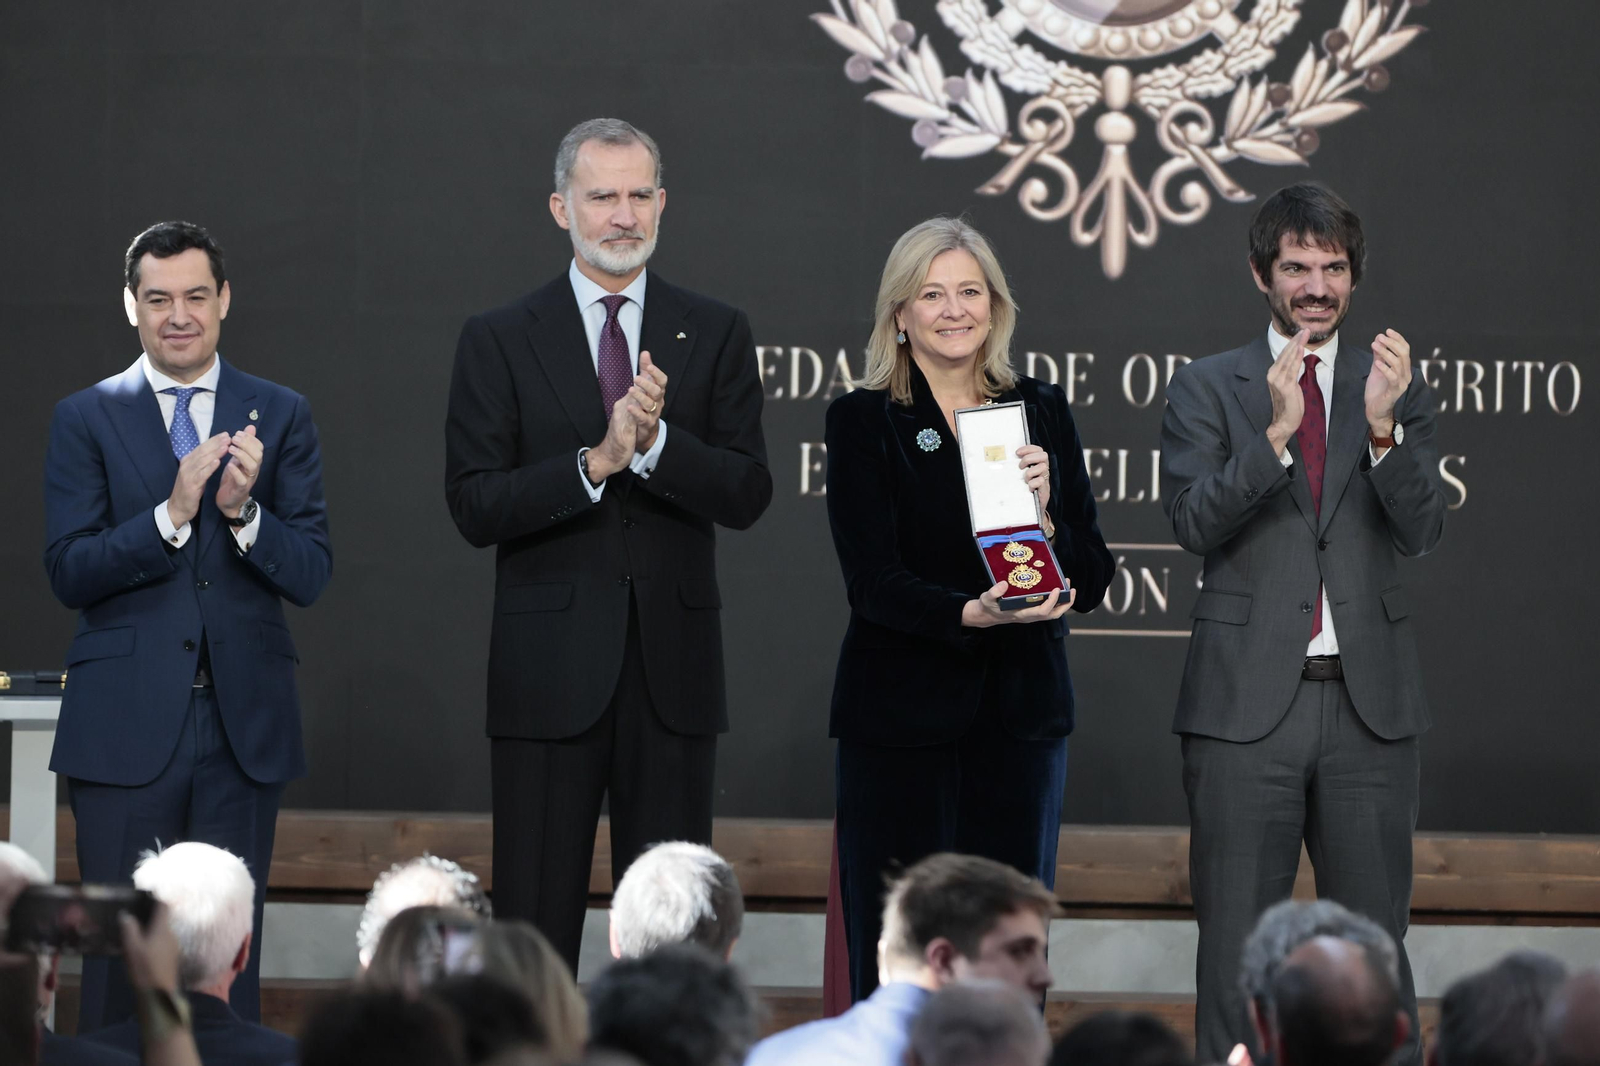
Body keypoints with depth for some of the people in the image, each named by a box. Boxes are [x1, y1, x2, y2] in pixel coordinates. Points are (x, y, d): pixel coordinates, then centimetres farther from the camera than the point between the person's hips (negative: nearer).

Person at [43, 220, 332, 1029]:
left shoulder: (279, 417, 7)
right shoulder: (86, 419, 4)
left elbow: (310, 575, 1)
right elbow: (69, 572, -5)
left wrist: (243, 511, -17)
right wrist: (171, 513, -18)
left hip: (243, 722, 1)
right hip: (127, 723, -1)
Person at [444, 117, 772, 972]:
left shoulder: (716, 335, 8)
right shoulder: (499, 341, 4)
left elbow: (747, 495, -1)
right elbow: (473, 507, -5)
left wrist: (656, 442, -18)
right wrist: (595, 463, -18)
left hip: (674, 671, 1)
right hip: (549, 669, -1)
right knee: (535, 922, 0)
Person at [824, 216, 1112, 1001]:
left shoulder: (1041, 414, 9)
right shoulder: (862, 420, 0)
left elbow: (1092, 581, 6)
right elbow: (874, 581, -10)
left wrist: (1042, 515, -14)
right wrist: (971, 614, -27)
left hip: (1021, 714, 3)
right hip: (899, 719, -3)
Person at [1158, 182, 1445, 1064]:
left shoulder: (1396, 388, 8)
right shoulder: (1207, 388, 4)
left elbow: (1419, 530, -3)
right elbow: (1192, 521, -9)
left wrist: (1383, 427, -20)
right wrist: (1276, 431, -22)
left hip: (1369, 696, 1)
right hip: (1248, 696, -1)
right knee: (1237, 941, 3)